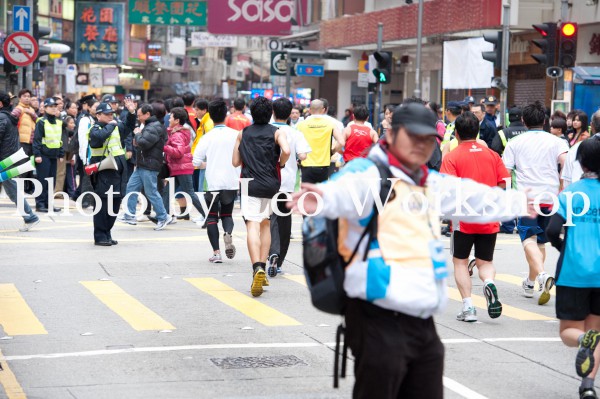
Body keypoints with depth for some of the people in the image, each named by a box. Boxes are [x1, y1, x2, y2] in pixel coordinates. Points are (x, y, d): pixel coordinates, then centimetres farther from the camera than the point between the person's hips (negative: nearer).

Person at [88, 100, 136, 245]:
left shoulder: (117, 125, 14)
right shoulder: (95, 129, -7)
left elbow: (129, 127, 30)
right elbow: (100, 136, -29)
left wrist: (131, 113, 14)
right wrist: (110, 125, -15)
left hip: (118, 170, 7)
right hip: (104, 172, -7)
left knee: (115, 204, 10)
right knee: (103, 204, -7)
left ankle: (106, 233, 20)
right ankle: (99, 236, 0)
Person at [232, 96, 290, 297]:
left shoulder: (243, 133, 8)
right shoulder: (277, 132, 2)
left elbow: (235, 162, 10)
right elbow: (286, 151, -17)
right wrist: (280, 164, 2)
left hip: (250, 184, -1)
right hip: (270, 184, 1)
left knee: (253, 225, -12)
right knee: (265, 223, 20)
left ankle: (257, 268, -32)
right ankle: (262, 266, 18)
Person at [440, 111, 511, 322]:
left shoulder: (452, 157, -7)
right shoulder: (492, 154, 5)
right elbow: (503, 183, 4)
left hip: (464, 218, -3)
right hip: (489, 220, 3)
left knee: (460, 261, 12)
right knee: (485, 262, 15)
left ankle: (468, 307, 1)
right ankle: (489, 283, -18)